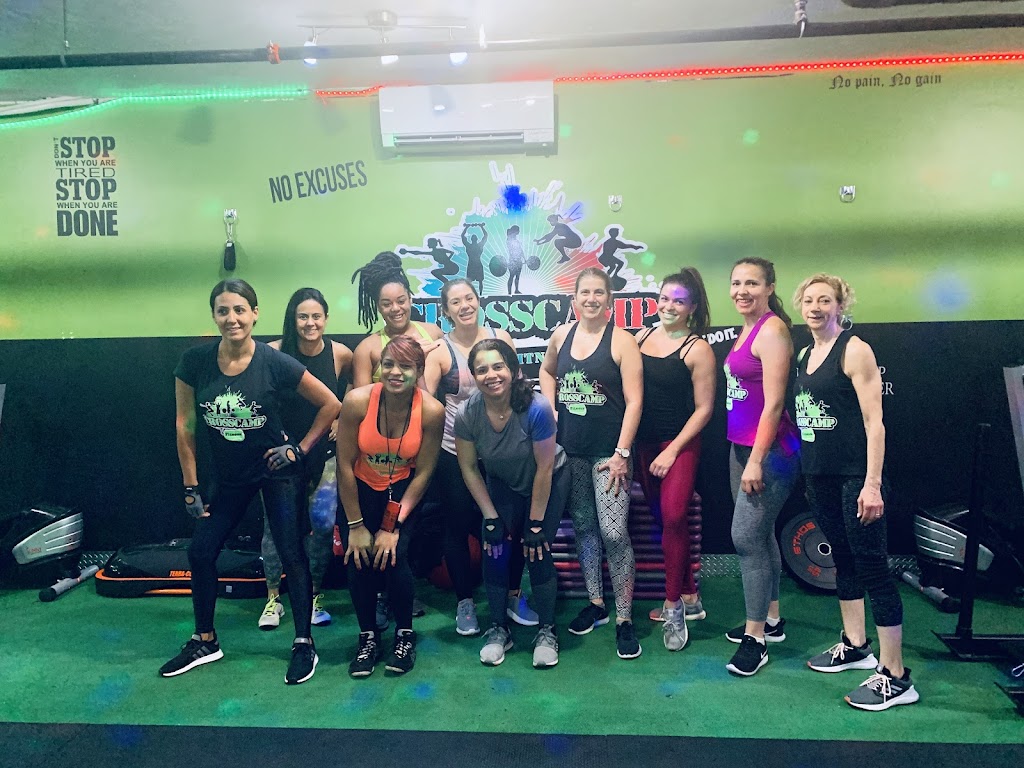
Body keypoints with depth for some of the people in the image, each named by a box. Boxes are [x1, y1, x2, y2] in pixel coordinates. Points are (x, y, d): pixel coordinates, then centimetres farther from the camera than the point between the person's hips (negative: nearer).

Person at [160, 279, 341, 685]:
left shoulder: (275, 363, -19)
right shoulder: (195, 361, -11)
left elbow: (331, 405, -9)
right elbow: (185, 423, -2)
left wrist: (301, 447, -9)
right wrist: (191, 486, 0)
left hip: (277, 471, -4)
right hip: (229, 475, 4)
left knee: (291, 554, -1)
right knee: (200, 552, 7)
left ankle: (304, 646, 14)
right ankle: (205, 641, 28)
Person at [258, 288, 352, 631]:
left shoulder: (341, 354, -9)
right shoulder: (274, 353, -12)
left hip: (324, 452, 1)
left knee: (323, 524, 0)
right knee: (275, 522, 3)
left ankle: (313, 596, 20)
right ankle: (273, 598, 22)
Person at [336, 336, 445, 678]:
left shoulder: (432, 411, -22)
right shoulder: (357, 401, -23)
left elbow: (423, 473, -13)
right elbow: (345, 465, -15)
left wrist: (394, 528, -13)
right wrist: (355, 524, -10)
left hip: (403, 490, -1)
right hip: (360, 489, 1)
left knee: (394, 556, -17)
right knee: (357, 560, -11)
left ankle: (405, 634, 9)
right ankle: (368, 637, 14)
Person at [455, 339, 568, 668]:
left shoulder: (536, 409, -35)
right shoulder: (467, 413, -25)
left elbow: (544, 469, -24)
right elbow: (469, 468, -11)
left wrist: (535, 522, -18)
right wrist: (491, 518, -11)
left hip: (548, 483, -3)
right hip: (502, 484, 3)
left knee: (538, 552, -11)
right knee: (495, 552, -7)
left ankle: (547, 631, 11)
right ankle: (498, 629, 14)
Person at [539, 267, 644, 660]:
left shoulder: (621, 340, -8)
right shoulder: (561, 335, 6)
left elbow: (634, 401, -11)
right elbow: (547, 371, 25)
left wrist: (621, 454, -15)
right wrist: (551, 409, 9)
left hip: (608, 451, -5)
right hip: (570, 450, 5)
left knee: (614, 532, -8)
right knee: (583, 527, 14)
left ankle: (624, 619, 6)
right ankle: (596, 603, 30)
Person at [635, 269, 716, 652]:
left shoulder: (697, 349, -7)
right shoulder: (642, 337, 7)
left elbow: (704, 408, -8)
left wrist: (672, 451, -13)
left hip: (680, 443, -5)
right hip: (644, 442, 5)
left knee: (673, 515, -18)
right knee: (666, 520, 11)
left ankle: (674, 606, -4)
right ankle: (689, 598, 26)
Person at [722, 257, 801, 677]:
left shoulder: (772, 329, -14)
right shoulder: (746, 329, 13)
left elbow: (773, 402, -18)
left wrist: (757, 460, -19)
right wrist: (745, 455, 12)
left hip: (770, 451, -9)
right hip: (742, 447, 9)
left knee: (746, 537, -7)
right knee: (761, 535, 17)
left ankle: (755, 638, 5)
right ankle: (770, 619, 31)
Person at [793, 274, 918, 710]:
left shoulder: (854, 350, -9)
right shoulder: (804, 355, 12)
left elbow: (873, 420, -14)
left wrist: (873, 483, -20)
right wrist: (807, 474, 15)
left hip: (855, 477, -8)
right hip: (820, 476, 8)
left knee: (872, 567, -4)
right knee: (843, 559, 18)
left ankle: (895, 678, 4)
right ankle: (855, 646, 33)